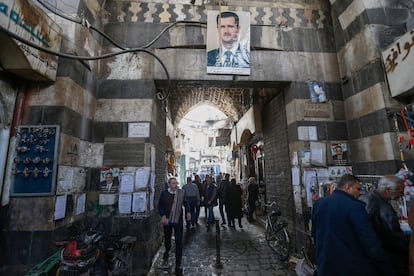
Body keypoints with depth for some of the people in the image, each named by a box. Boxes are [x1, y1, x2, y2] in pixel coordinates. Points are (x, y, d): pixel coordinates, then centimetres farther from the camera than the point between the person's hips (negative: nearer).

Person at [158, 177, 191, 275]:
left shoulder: (181, 192, -7)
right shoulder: (164, 193, -11)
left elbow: (185, 202, 8)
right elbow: (160, 205, -3)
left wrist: (188, 212, -6)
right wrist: (163, 216, -17)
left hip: (178, 221, 0)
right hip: (167, 221, 1)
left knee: (179, 243, 0)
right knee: (167, 239, 22)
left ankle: (178, 266, 14)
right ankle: (167, 252, 56)